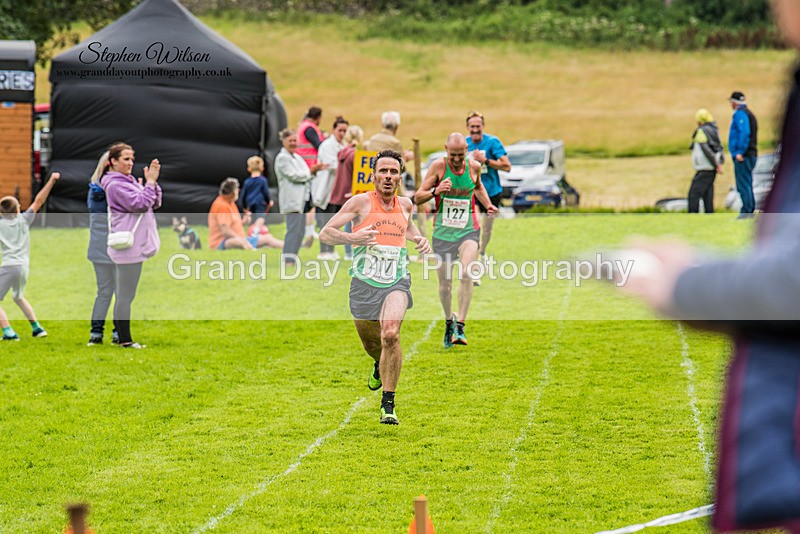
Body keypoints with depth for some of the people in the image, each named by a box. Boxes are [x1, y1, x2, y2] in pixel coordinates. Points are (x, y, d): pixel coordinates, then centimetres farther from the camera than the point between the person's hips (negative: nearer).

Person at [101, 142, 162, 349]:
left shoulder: (130, 181, 18)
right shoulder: (115, 185, -13)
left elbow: (154, 203, 16)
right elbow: (140, 204, -20)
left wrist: (153, 182, 3)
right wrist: (150, 182, -15)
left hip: (135, 245, 10)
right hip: (128, 247, -10)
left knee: (122, 295, 14)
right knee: (125, 296, -7)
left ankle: (120, 336, 18)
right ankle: (125, 340, -5)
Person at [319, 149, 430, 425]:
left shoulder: (405, 204, 9)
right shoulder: (361, 202, -4)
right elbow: (325, 233, -6)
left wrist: (419, 239, 12)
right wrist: (352, 238, -24)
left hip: (396, 282, 0)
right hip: (364, 282, 0)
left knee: (390, 334, -23)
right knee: (370, 343, 14)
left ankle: (388, 403, -17)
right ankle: (380, 365, 53)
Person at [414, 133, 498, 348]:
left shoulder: (474, 167, 0)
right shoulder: (438, 166, -8)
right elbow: (418, 197, -6)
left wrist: (488, 205, 8)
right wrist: (435, 192, -25)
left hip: (468, 230, 0)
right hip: (443, 231, 0)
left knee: (466, 274, -23)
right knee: (445, 283, 5)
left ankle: (460, 326, -19)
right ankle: (449, 321, 33)